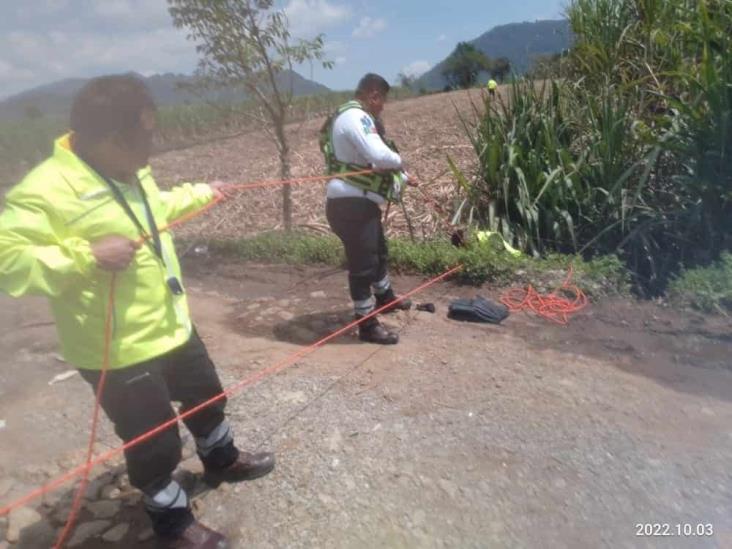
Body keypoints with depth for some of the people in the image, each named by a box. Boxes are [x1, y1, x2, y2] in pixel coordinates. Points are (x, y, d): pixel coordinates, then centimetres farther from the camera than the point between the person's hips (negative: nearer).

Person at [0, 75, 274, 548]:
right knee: (155, 444, 9)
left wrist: (199, 195, 28)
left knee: (207, 396, 27)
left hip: (171, 325, 9)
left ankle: (222, 461, 56)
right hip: (118, 350, -8)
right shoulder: (47, 189, -24)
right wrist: (86, 255, -34)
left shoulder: (130, 172, 3)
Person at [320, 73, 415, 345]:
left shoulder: (353, 117, 19)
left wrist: (402, 178, 23)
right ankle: (367, 324, 8)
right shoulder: (355, 116, -16)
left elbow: (369, 160, 23)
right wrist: (399, 162, -8)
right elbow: (379, 155, -29)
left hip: (361, 201, 11)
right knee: (363, 264, -3)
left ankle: (385, 297, 46)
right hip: (350, 204, -11)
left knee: (378, 252, 26)